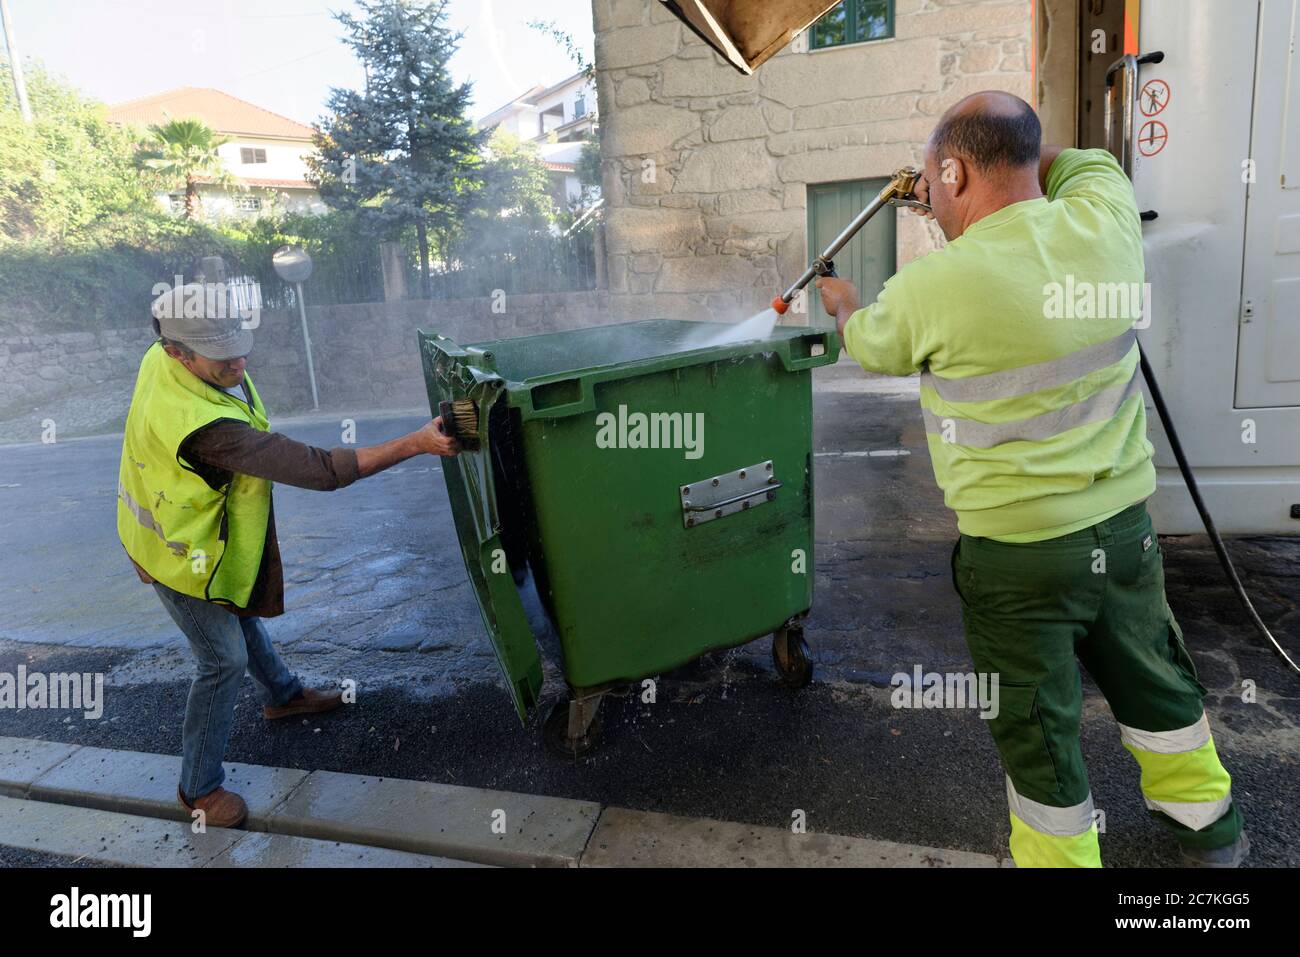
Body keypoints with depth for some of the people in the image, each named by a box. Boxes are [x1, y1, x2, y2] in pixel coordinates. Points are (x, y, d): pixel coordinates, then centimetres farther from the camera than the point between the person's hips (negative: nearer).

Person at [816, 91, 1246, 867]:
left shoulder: (930, 287, -20)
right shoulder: (1105, 219, -6)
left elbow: (869, 345, 4)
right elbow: (1086, 160, 20)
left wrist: (843, 304, 25)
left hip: (1018, 548, -6)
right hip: (1125, 520, 6)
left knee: (1038, 727, 12)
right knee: (1153, 679, 26)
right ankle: (1208, 820, 49)